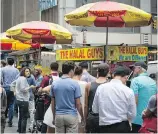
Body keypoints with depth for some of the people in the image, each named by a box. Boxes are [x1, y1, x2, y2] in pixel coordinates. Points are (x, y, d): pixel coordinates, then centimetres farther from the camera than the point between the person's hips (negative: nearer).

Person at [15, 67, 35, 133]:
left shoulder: (19, 78, 14)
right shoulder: (23, 79, -15)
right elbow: (23, 89, -23)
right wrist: (30, 87, -12)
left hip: (19, 100, 10)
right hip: (24, 100, -10)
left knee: (21, 117, 16)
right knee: (24, 117, -5)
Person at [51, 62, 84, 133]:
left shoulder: (54, 84, 3)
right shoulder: (74, 84, -9)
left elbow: (53, 103, 7)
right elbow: (78, 104, -7)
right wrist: (82, 117, 5)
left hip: (58, 116, 4)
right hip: (71, 116, -4)